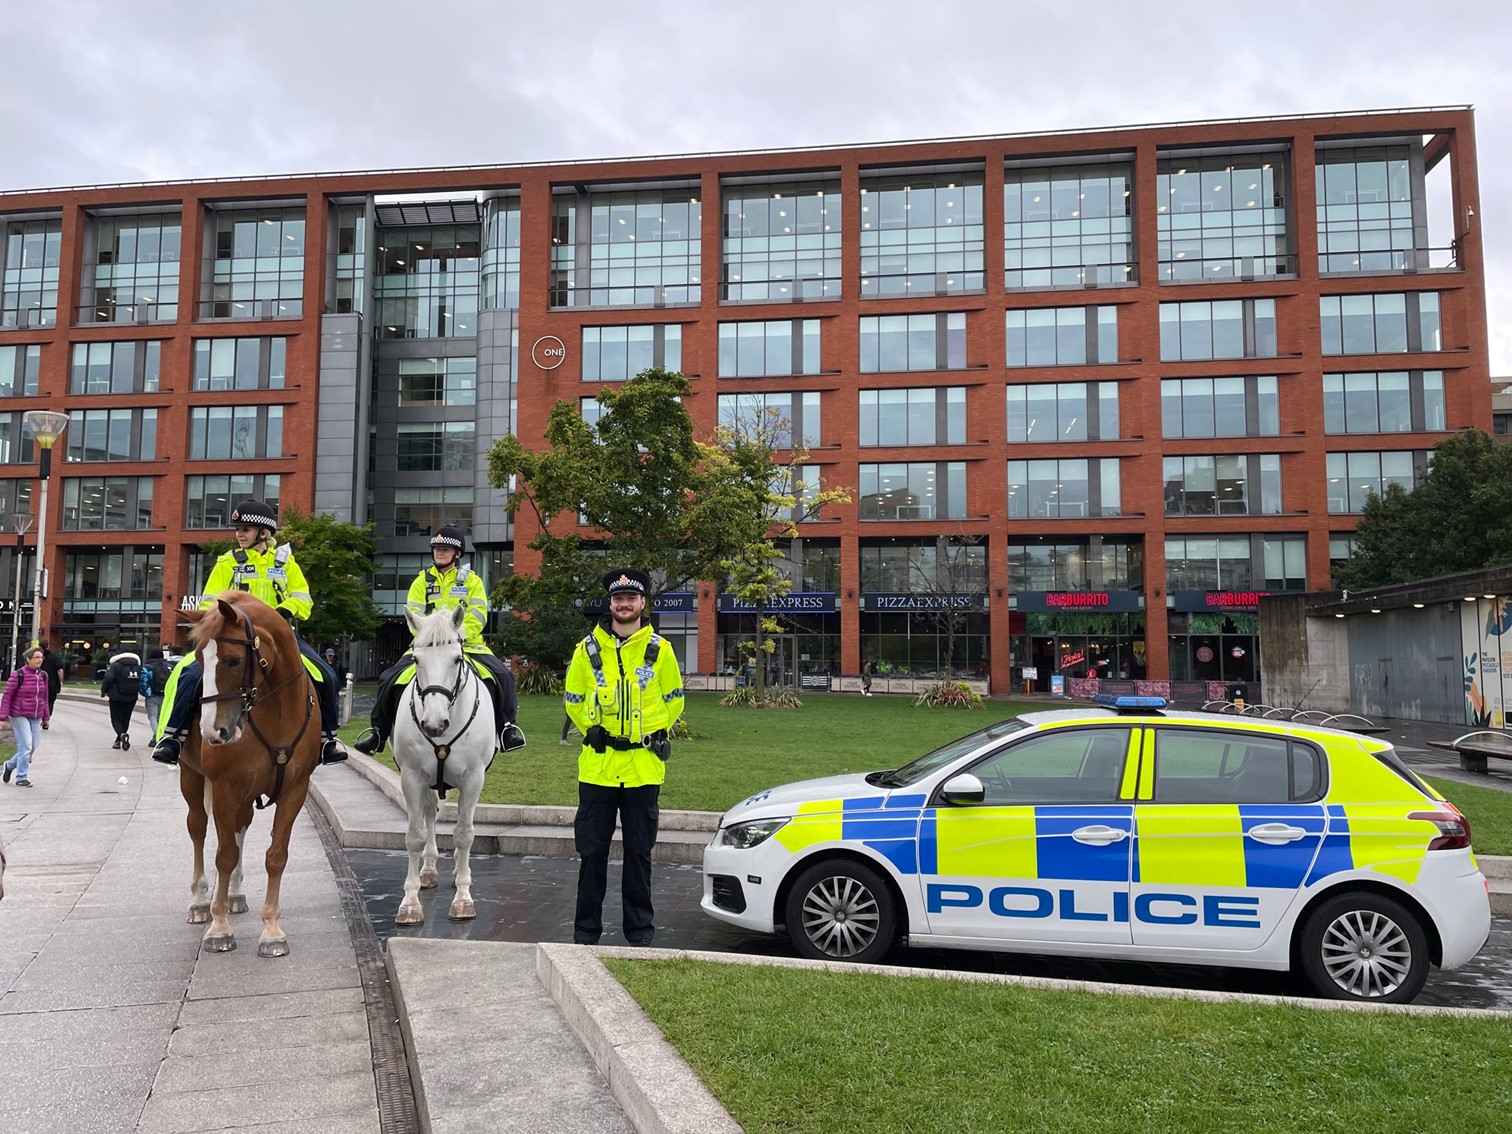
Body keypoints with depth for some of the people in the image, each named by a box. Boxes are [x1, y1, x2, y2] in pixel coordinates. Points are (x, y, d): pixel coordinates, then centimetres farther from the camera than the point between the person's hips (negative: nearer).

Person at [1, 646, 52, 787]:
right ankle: (21, 778, 3)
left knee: (33, 747, 7)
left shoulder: (43, 676, 6)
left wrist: (46, 716, 16)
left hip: (36, 717, 6)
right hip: (20, 716, -6)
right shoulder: (18, 675, -10)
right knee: (25, 746, -9)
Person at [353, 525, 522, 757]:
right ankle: (378, 731, 3)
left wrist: (459, 636, -20)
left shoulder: (471, 580, 7)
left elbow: (477, 615, -4)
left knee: (501, 675, -24)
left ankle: (506, 727, -13)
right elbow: (413, 614, 1)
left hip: (467, 643, -2)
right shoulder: (422, 580, 12)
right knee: (391, 678, -14)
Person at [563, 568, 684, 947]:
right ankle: (586, 928, 18)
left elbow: (674, 699, 12)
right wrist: (592, 731, 8)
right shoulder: (588, 648, 2)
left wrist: (655, 736, 6)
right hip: (597, 765, 1)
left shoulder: (659, 649, 1)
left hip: (643, 767, 0)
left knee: (639, 851, 8)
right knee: (592, 849, 6)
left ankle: (639, 927, 21)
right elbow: (573, 699, 14)